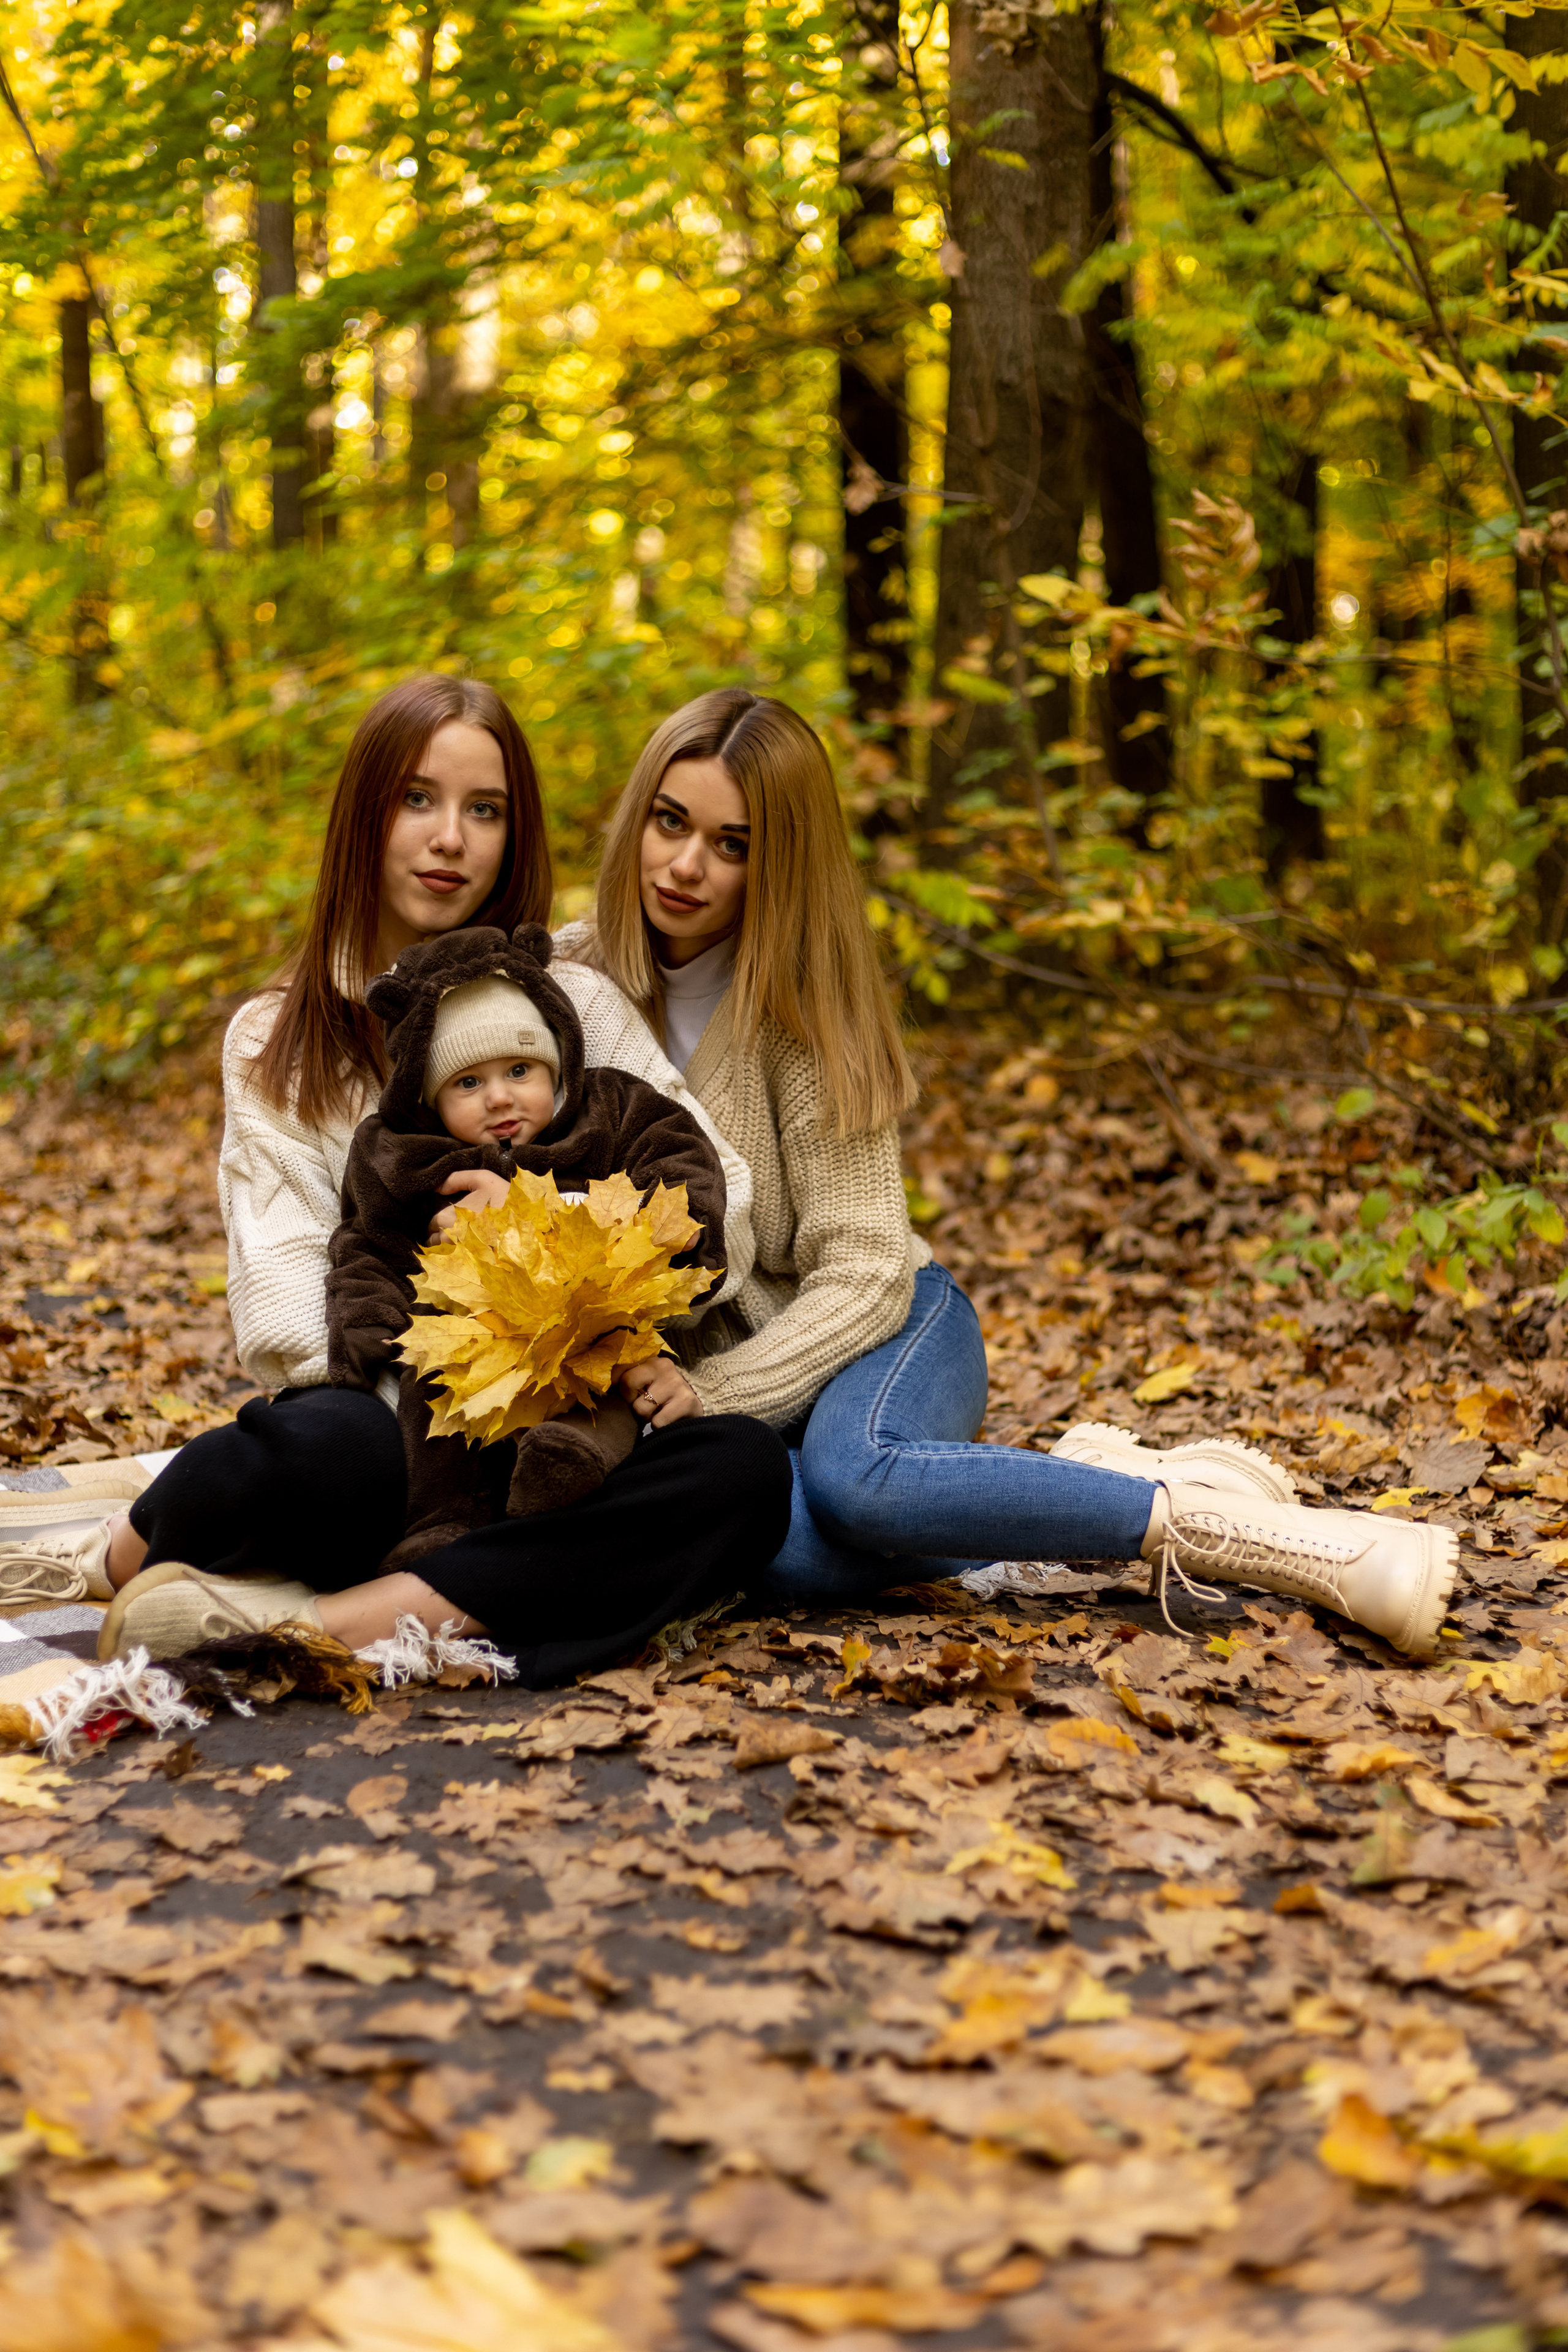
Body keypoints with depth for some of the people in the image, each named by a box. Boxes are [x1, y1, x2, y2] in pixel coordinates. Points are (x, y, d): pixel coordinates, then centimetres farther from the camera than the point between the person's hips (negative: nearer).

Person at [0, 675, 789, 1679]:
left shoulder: (576, 1004, 12)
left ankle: (296, 1613, -31)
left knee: (750, 1470, -31)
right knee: (330, 1441, -40)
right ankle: (134, 1550, -7)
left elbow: (725, 1212, 1)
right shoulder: (278, 1040, 12)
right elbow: (286, 1310, -2)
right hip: (379, 1416, -2)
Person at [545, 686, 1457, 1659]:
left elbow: (861, 1276, -15)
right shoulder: (567, 978, -2)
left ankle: (1216, 1522, -30)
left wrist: (712, 1392, -27)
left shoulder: (798, 1005, -11)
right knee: (792, 1547, -36)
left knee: (853, 1474, -41)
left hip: (885, 1326, -2)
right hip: (701, 1358, 2)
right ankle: (1087, 1480, -18)